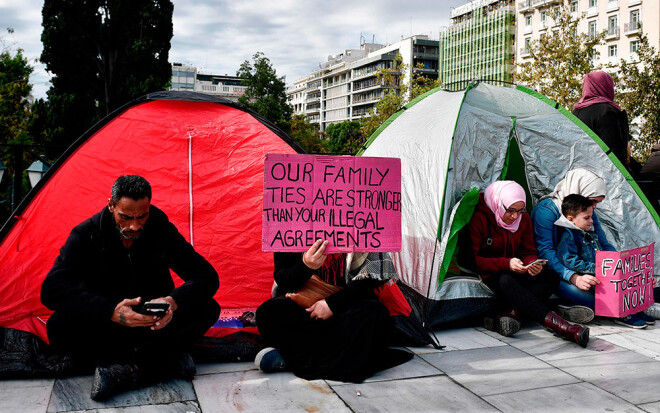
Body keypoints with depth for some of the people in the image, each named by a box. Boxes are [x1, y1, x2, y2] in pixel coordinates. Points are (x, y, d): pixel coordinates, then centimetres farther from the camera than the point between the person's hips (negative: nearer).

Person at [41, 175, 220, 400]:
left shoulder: (162, 230, -12)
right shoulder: (86, 235, -16)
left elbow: (207, 276, -13)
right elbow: (51, 290, -25)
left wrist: (174, 302, -36)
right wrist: (110, 311, -39)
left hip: (155, 326, 1)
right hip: (106, 327, -1)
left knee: (207, 308, -24)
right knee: (59, 327, -33)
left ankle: (127, 370, -27)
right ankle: (167, 360, -26)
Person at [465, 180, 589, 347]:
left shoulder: (523, 219, 2)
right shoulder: (479, 219, -16)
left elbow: (528, 252, 8)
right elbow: (472, 260, -16)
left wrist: (532, 264, -18)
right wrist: (506, 264, -26)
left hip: (514, 272, 6)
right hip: (488, 274, -6)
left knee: (549, 278, -21)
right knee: (506, 282, -39)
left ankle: (509, 315, -39)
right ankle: (558, 326, -47)